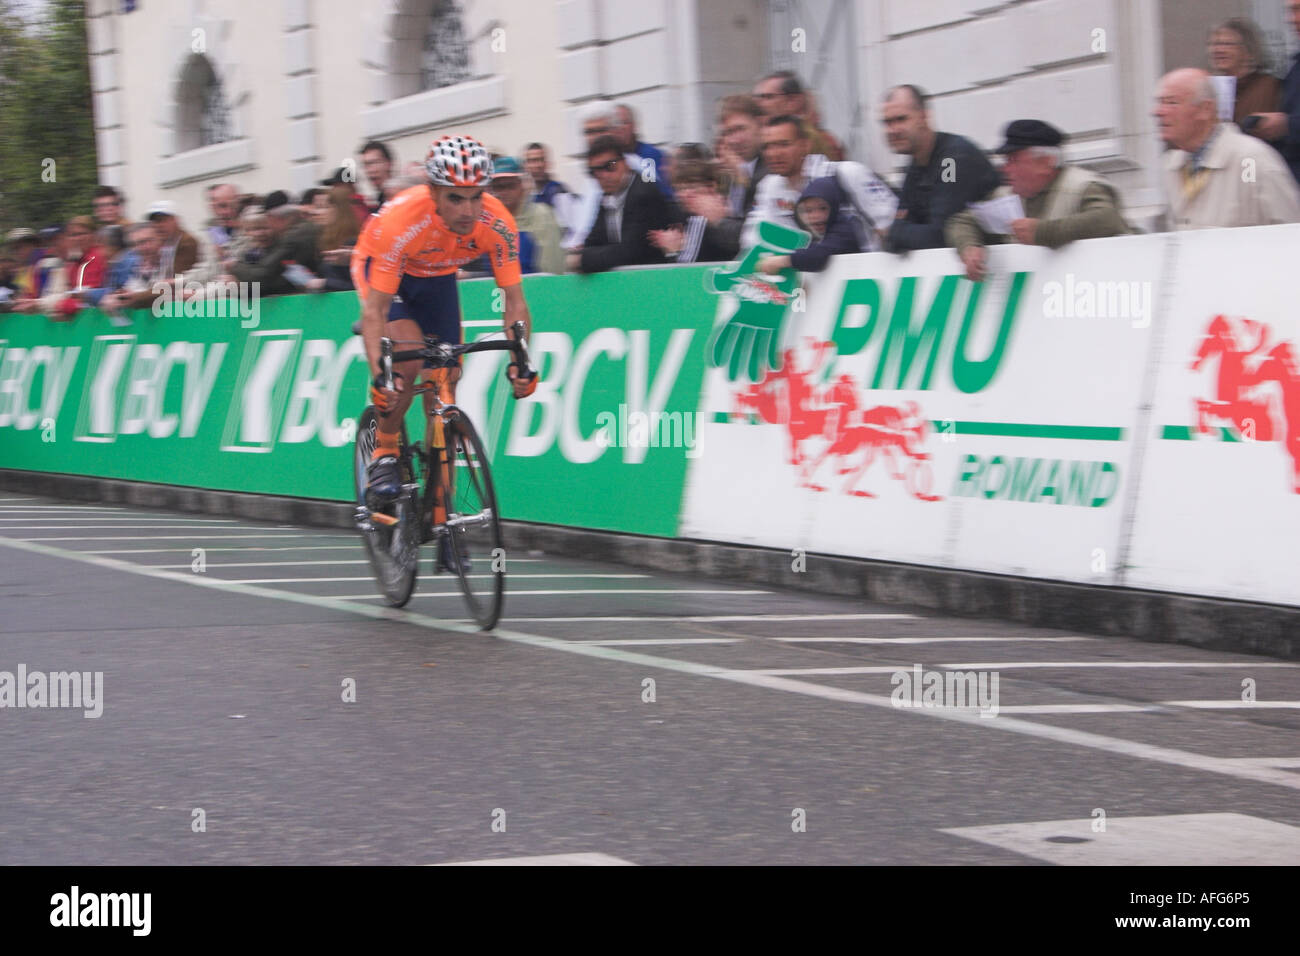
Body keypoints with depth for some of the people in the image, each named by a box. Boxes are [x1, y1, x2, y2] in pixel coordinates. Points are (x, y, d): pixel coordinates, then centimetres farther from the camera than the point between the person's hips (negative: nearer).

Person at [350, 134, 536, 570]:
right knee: (410, 355, -31)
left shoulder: (496, 223, -31)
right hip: (382, 271, -3)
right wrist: (378, 375, -49)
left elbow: (514, 300, -23)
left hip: (437, 277, 3)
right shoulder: (401, 221, -40)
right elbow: (375, 310, -37)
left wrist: (519, 360, -37)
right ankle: (383, 455, -6)